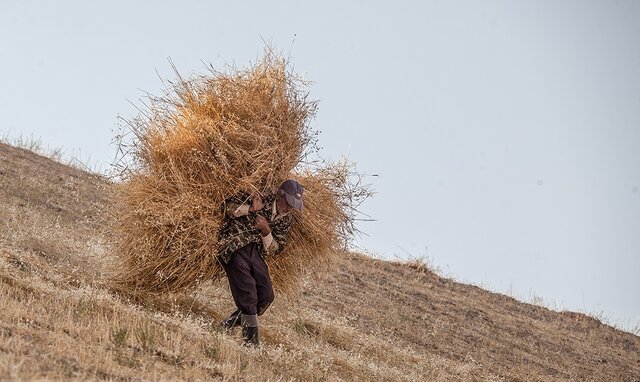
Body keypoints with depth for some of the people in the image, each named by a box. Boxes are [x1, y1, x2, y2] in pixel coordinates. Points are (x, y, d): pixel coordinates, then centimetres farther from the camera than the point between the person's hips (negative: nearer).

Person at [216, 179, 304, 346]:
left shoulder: (285, 220, 6)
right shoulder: (259, 200, -12)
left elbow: (273, 250, 4)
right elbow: (228, 205, -11)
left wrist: (266, 231, -14)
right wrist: (250, 209, -25)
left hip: (254, 250, 7)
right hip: (233, 248, -7)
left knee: (266, 296, -1)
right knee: (248, 296, -17)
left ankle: (228, 325, 15)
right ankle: (251, 341, -11)